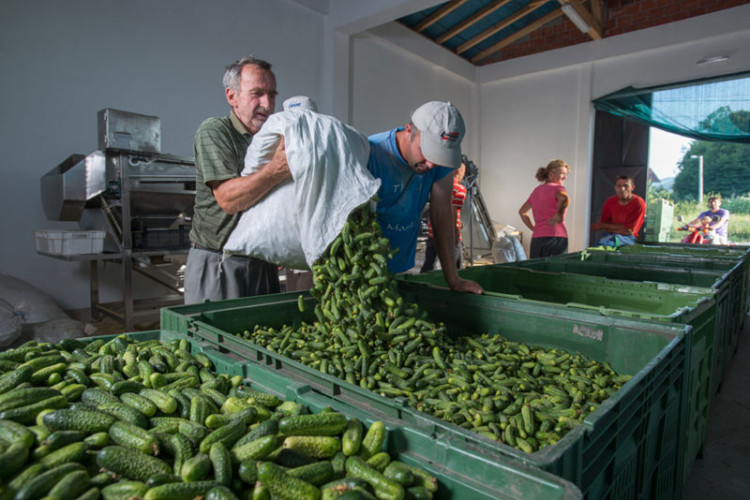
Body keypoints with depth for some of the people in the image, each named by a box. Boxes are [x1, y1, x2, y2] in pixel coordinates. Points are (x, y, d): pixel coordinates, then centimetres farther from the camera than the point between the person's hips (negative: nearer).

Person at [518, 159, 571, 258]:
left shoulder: (537, 190, 20)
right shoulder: (557, 188, -2)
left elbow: (522, 211, 29)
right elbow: (565, 199, -27)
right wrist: (559, 216, -14)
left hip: (536, 239, 7)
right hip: (555, 238, -7)